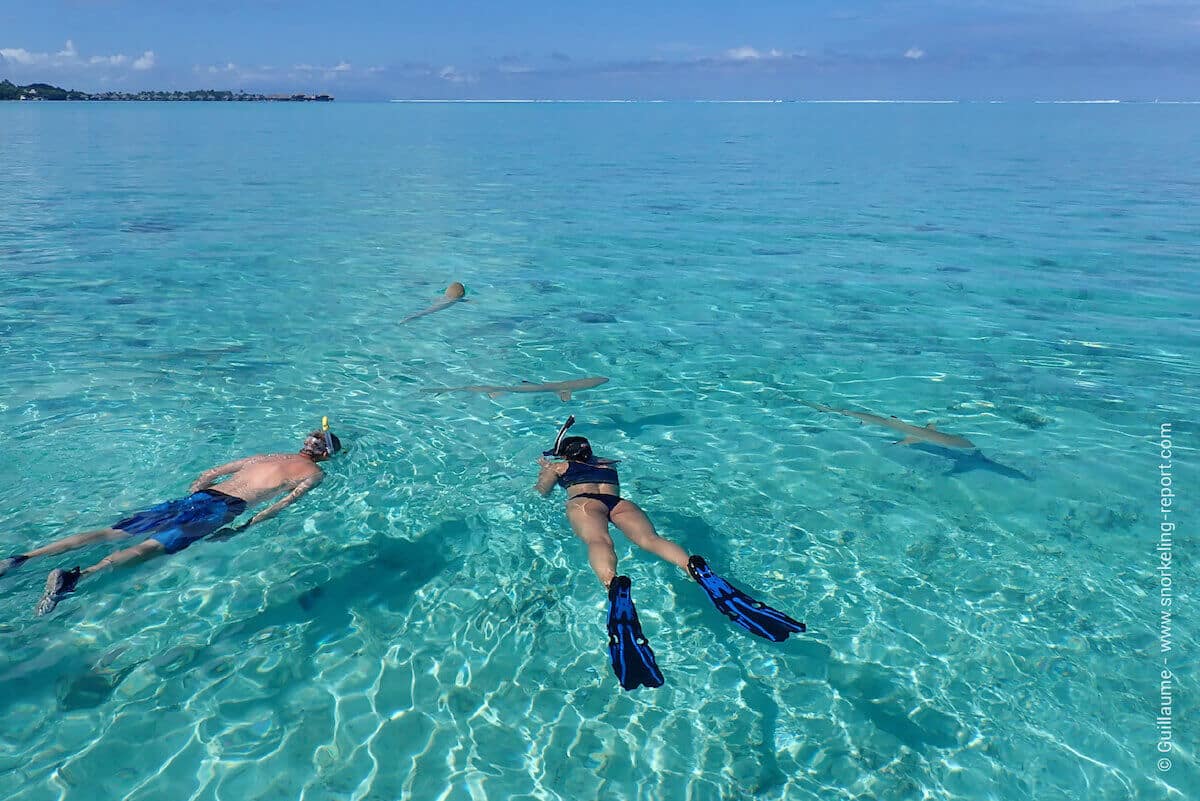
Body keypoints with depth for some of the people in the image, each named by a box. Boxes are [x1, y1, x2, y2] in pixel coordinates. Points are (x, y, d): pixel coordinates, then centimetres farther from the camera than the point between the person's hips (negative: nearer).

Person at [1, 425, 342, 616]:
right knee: (151, 547, -24)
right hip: (224, 507, -6)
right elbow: (286, 501, -9)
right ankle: (73, 576, -45)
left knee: (112, 533, 1)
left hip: (198, 496, 6)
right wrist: (248, 526, -14)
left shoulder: (268, 456, 29)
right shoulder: (314, 474, 11)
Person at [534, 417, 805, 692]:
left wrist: (544, 467, 59)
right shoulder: (606, 463, 44)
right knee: (650, 538, -23)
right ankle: (695, 568, -58)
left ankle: (614, 585, -71)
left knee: (598, 541, -34)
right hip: (618, 501, 3)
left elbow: (542, 492, 43)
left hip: (583, 502, -3)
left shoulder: (559, 466, 33)